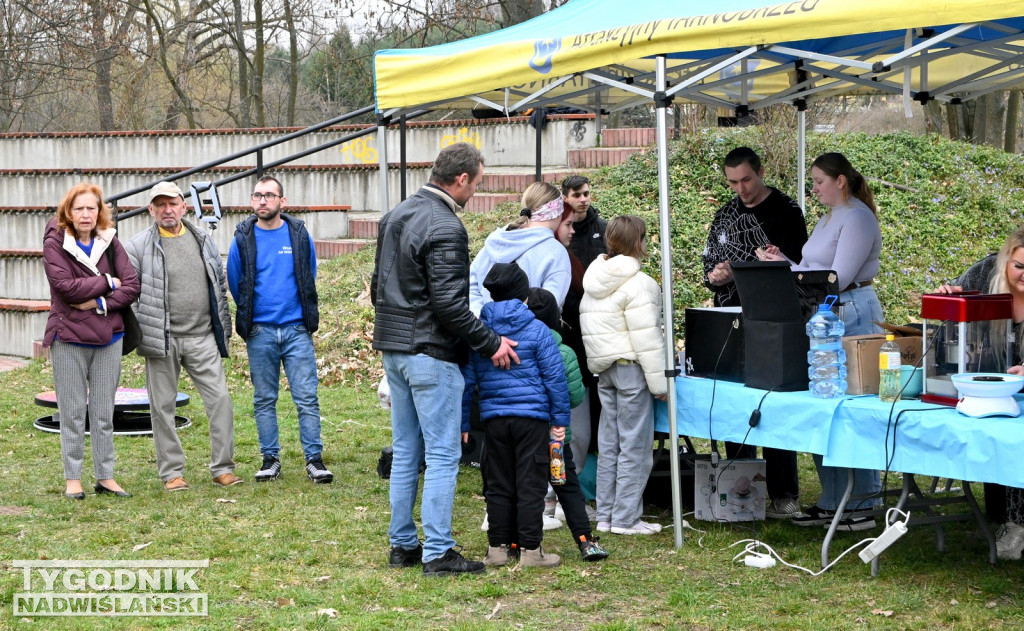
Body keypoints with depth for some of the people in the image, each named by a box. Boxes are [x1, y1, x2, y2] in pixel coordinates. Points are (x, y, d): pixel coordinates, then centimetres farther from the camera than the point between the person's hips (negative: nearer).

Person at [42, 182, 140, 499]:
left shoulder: (110, 243, 5)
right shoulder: (55, 244, -4)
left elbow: (132, 286, -2)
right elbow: (66, 286, -17)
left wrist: (99, 303, -14)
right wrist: (108, 282, -9)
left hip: (108, 337, 3)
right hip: (69, 338, -3)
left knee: (104, 411, 8)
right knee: (73, 412, 3)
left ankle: (105, 476, 14)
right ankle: (72, 479, 10)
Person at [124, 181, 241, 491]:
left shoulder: (203, 241, 11)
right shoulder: (138, 246, -2)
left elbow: (220, 285, 19)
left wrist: (224, 327, 16)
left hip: (202, 338, 3)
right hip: (163, 339, -3)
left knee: (220, 399, -4)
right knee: (163, 407, 3)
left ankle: (223, 468, 4)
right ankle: (171, 472, 13)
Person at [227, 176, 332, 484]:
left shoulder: (299, 234, 2)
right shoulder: (243, 238, 2)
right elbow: (235, 284, 12)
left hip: (296, 330, 0)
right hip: (260, 332, 1)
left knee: (307, 397, -4)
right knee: (264, 399, 7)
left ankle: (314, 458, 1)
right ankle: (270, 458, 15)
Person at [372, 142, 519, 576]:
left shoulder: (395, 216, 12)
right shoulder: (444, 228, -18)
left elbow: (377, 284, 20)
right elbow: (449, 304, -22)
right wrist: (491, 344, -13)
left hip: (393, 349, 9)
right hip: (431, 353, -9)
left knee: (405, 451, 15)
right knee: (442, 455, -4)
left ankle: (402, 545, 20)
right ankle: (437, 553, -3)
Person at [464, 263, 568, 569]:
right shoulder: (537, 330, -5)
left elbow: (467, 380, 6)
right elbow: (554, 376, -4)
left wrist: (463, 423, 12)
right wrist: (560, 418, 4)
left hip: (494, 418, 3)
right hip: (532, 417, -3)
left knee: (498, 486, 11)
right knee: (531, 484, 1)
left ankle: (497, 547, 14)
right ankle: (530, 549, 2)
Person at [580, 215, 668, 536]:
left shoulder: (594, 281, 11)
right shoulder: (636, 283, -15)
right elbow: (646, 338, -17)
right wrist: (659, 382, -13)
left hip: (604, 370, 8)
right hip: (630, 368, -8)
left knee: (609, 444, 13)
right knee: (635, 446, -2)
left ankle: (605, 515, 17)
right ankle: (626, 518, 0)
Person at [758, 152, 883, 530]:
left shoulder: (857, 218, -11)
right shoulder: (829, 218, 19)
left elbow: (839, 278, -18)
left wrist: (783, 267, -16)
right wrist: (782, 262, 3)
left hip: (853, 315, -10)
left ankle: (861, 505, -1)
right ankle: (832, 502, 14)